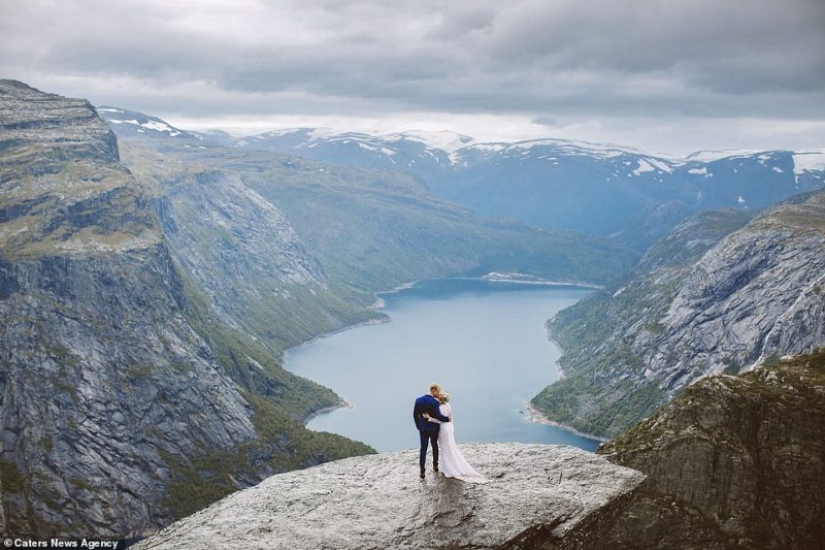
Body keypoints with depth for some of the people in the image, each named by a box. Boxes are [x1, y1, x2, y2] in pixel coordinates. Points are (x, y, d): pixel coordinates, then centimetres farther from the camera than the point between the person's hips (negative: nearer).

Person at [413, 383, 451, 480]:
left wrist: (418, 426, 14)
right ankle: (435, 465, 31)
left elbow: (415, 415, 3)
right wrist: (447, 419, -7)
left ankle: (422, 471, -5)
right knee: (434, 446, 20)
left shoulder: (418, 400, -2)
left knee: (423, 448, 2)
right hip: (433, 428, -3)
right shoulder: (435, 402, -18)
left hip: (423, 428, 3)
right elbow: (438, 416, -22)